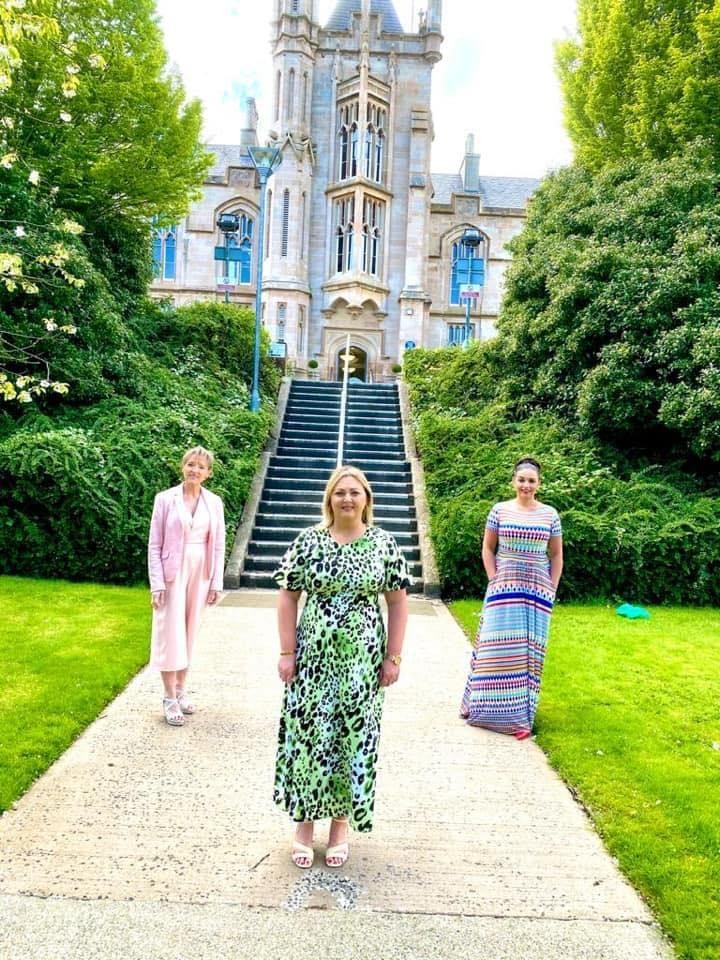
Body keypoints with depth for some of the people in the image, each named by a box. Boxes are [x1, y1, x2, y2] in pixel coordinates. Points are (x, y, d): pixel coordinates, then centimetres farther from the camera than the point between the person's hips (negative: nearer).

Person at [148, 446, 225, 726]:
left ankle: (181, 690, 24)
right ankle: (170, 697, 10)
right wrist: (157, 584, -11)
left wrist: (216, 583, 1)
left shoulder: (214, 502, 2)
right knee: (170, 633, 1)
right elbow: (154, 545, -5)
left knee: (190, 632, 12)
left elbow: (218, 545, 5)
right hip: (173, 573, -3)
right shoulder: (165, 499, -6)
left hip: (200, 574, 3)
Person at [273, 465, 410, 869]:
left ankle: (341, 822, 28)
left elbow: (398, 601, 2)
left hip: (362, 659, 0)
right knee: (307, 735, 6)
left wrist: (393, 657, -2)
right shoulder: (308, 540, -2)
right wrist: (288, 652, -4)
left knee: (353, 737, 9)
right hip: (314, 656, 0)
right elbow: (288, 596, 0)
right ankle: (305, 822, 25)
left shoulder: (384, 543, -2)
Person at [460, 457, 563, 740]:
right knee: (499, 645, 2)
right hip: (504, 588, -1)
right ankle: (491, 708, 16)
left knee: (529, 648, 5)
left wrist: (552, 589, 2)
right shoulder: (500, 510, 0)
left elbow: (556, 555, 8)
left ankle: (521, 712, 16)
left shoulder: (550, 514, 2)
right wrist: (493, 580, -3)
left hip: (537, 590, 1)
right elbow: (487, 548, 5)